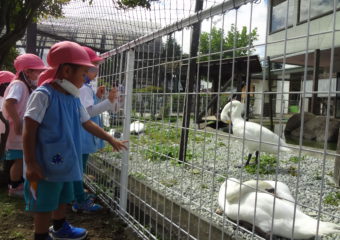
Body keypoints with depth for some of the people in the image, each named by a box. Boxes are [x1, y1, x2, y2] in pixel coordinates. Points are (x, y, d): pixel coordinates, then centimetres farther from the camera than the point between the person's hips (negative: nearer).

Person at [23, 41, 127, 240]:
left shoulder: (74, 99, 5)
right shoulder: (43, 94, -19)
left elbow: (88, 124, 17)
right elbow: (29, 130, -18)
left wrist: (111, 140, 20)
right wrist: (31, 164, -19)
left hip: (66, 161, 9)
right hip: (47, 164, -8)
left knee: (63, 198, 25)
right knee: (45, 204, 6)